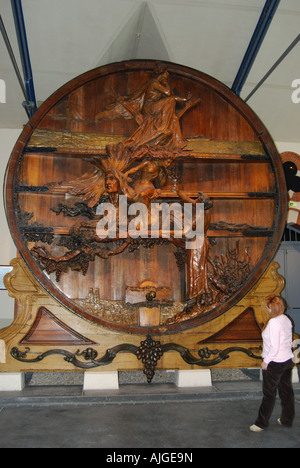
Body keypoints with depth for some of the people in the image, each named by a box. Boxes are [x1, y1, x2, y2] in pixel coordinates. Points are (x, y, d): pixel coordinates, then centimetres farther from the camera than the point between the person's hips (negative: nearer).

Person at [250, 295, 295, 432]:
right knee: (286, 391, 17)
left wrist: (266, 361, -14)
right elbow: (290, 342, 11)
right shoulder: (287, 320, 2)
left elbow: (274, 346, -24)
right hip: (288, 360, 8)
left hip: (274, 363, -8)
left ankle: (262, 423, 14)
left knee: (269, 393, 3)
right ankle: (287, 420, 31)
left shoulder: (273, 322, -23)